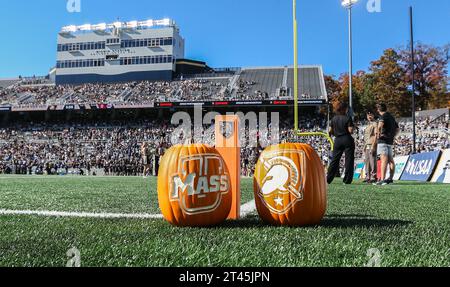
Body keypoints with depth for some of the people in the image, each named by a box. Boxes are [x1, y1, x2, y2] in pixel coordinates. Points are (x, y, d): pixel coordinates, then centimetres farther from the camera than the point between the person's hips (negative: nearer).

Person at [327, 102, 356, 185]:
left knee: (334, 160, 9)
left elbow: (331, 131, 8)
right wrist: (353, 127, 6)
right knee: (349, 159, 3)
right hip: (347, 139, -4)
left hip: (337, 140, 4)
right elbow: (350, 130, -14)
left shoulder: (334, 119, 6)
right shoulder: (348, 118, -7)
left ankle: (328, 179, 7)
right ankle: (347, 180, 2)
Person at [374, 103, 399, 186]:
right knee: (391, 160, 13)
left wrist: (378, 133, -18)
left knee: (384, 160, -16)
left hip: (383, 140, -9)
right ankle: (390, 178, 21)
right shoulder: (392, 117, 20)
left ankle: (382, 180, -23)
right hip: (390, 141, 9)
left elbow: (380, 124, -29)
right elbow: (397, 129, 29)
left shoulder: (383, 116, -7)